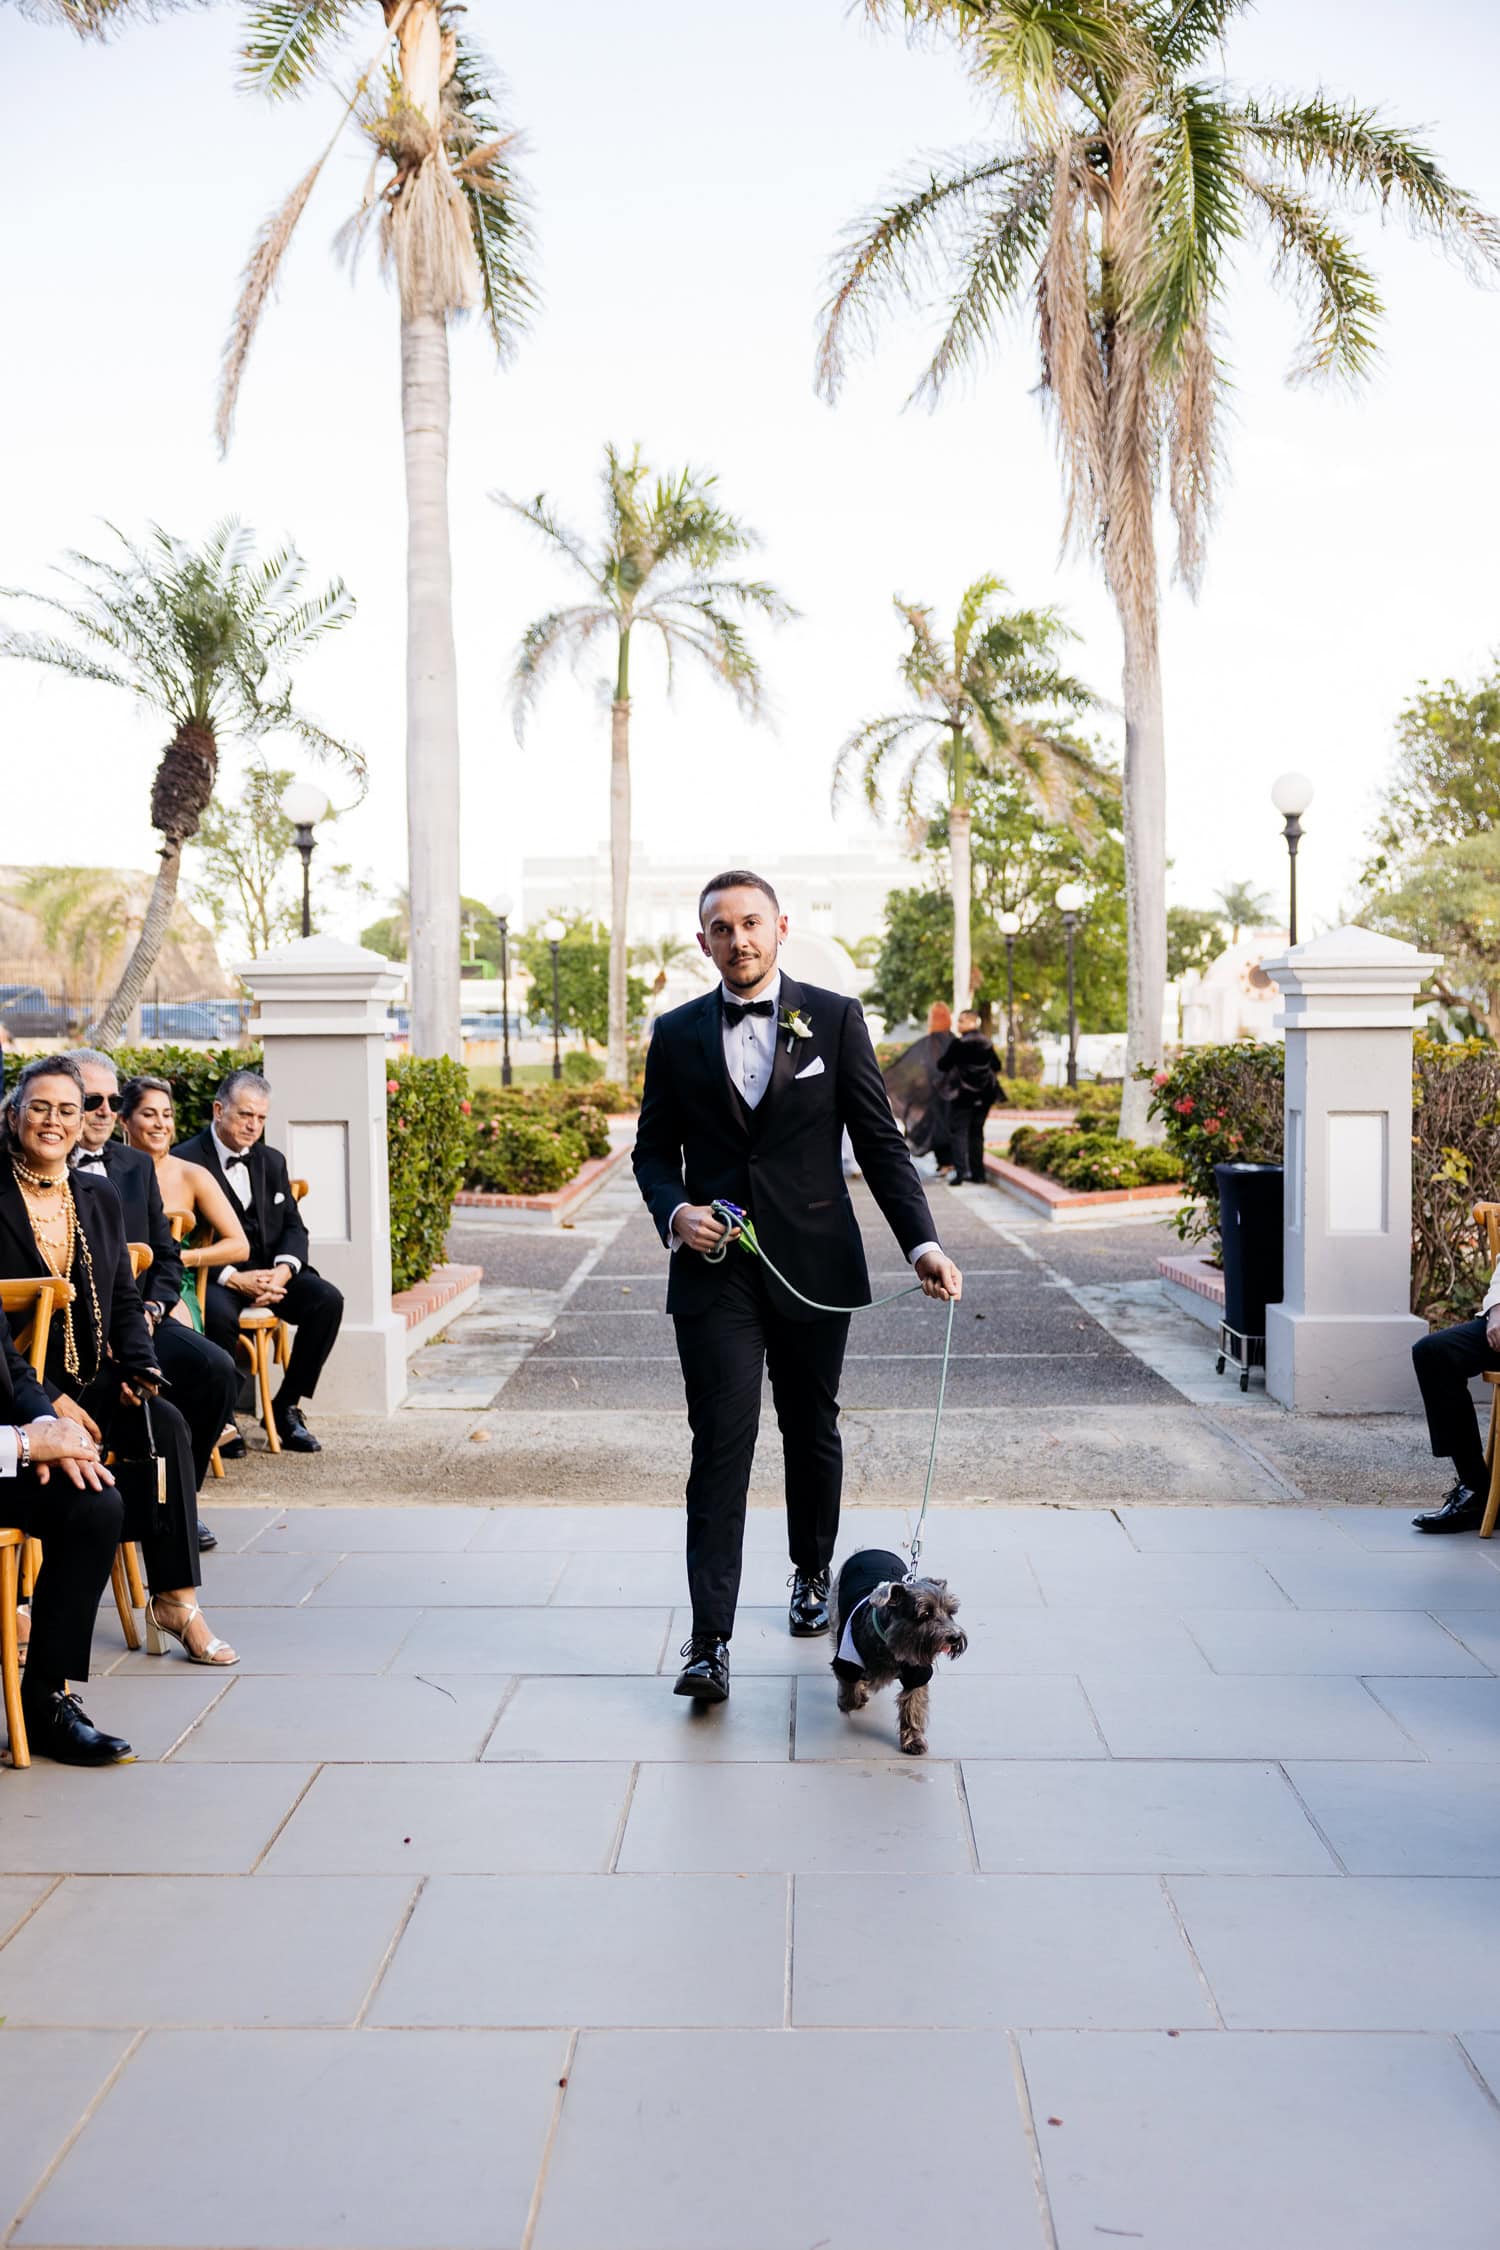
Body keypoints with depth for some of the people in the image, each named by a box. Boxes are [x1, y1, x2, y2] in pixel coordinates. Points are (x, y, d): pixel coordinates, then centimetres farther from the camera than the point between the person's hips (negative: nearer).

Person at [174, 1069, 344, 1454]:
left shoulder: (272, 1162, 14)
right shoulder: (186, 1161, -6)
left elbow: (293, 1227, 11)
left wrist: (283, 1270, -12)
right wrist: (234, 1279, -23)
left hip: (268, 1269, 6)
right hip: (214, 1275, -5)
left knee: (327, 1299, -19)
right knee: (219, 1312, -38)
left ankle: (286, 1406, -9)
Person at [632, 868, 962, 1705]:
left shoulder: (835, 1019, 2)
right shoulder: (676, 1034, 6)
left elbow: (880, 1140, 1)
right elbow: (653, 1150, 12)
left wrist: (924, 1241, -10)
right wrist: (674, 1210, -10)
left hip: (815, 1266, 0)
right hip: (715, 1269, 0)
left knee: (812, 1432, 14)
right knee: (722, 1445, -7)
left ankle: (814, 1574, 38)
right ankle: (710, 1642, -7)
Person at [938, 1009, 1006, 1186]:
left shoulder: (958, 1044, -12)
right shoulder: (986, 1043, 7)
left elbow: (942, 1065, -8)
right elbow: (996, 1066, 14)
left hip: (964, 1094, -5)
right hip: (984, 1095, 5)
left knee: (960, 1132, -2)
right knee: (976, 1132, 12)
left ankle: (960, 1172, -15)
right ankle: (978, 1173, 11)